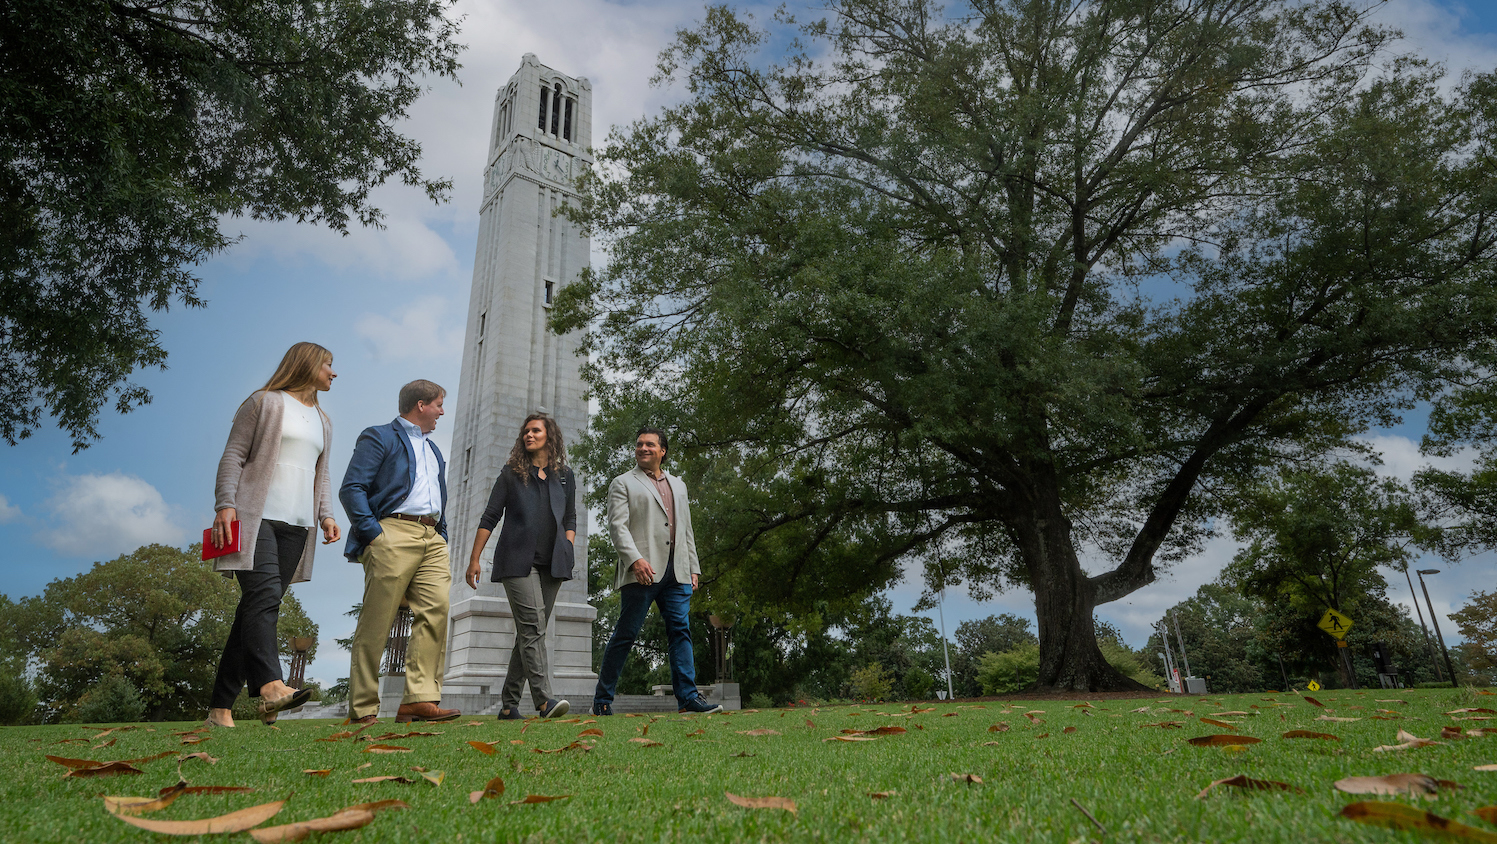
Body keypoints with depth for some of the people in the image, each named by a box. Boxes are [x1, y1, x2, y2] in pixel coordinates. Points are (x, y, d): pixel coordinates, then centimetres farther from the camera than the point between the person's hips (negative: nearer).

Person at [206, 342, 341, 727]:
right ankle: (269, 687, -34)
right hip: (255, 517, -5)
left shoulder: (322, 421, 25)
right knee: (263, 596, -22)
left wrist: (326, 514, 10)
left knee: (257, 608, 0)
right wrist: (225, 504, -12)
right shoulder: (265, 402, 7)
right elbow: (233, 455, 1)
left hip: (296, 523, 5)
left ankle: (220, 707, 2)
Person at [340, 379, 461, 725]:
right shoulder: (379, 437, 5)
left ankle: (420, 699, -11)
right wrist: (373, 533, -14)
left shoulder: (433, 449, 29)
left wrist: (442, 535, 16)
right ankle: (363, 709, 4)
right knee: (376, 624, -4)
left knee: (436, 610, -10)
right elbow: (351, 489, -5)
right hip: (393, 534, -6)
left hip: (431, 540, 7)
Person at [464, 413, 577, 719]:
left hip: (552, 563, 3)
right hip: (517, 559, -3)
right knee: (532, 626, -16)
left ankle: (508, 705, 11)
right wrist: (474, 559, 3)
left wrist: (568, 550, 4)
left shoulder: (565, 476, 16)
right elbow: (490, 518, 8)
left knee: (529, 632, 3)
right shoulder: (511, 474, 9)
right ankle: (543, 700, -20)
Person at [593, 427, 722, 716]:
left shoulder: (678, 485, 23)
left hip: (676, 572, 5)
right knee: (625, 635, -1)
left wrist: (693, 567, 16)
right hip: (641, 572, -5)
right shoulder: (623, 483, 7)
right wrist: (635, 559, -19)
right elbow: (617, 526, -5)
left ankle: (688, 697, 2)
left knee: (680, 631, 0)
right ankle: (602, 700, 9)